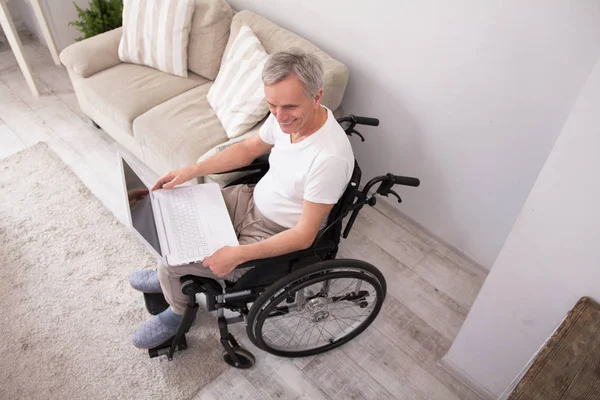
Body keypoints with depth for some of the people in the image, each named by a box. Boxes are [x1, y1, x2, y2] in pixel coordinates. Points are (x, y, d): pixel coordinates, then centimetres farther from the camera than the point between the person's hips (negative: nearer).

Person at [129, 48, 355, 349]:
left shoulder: (330, 157, -36)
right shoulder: (287, 115, -13)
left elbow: (304, 235, -28)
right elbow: (249, 148, 5)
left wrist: (239, 255, -33)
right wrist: (191, 171, -4)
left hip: (276, 237, -7)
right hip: (252, 200, 7)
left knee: (172, 262, -8)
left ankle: (179, 311, 28)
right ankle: (171, 277, 37)